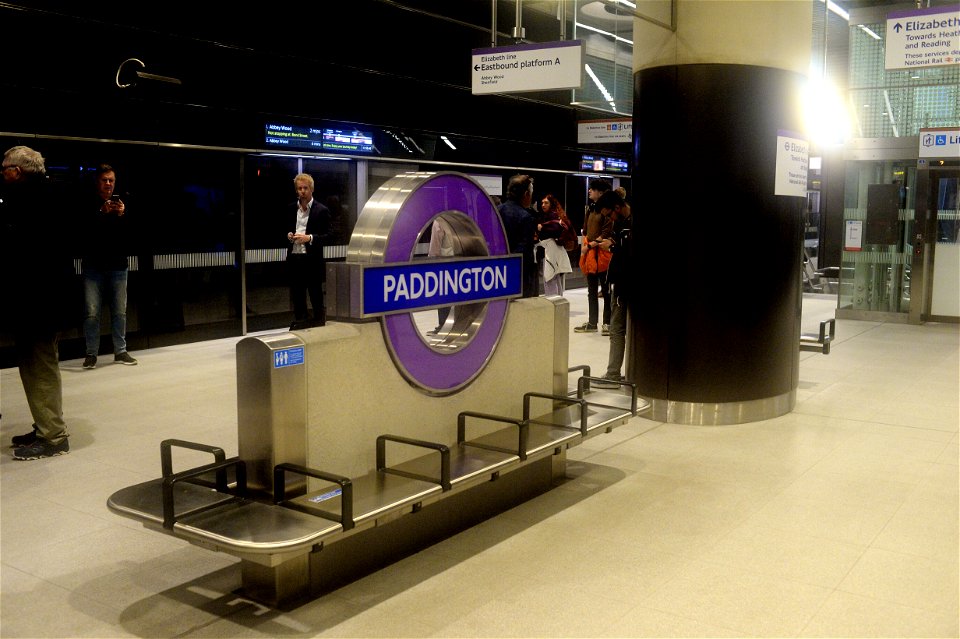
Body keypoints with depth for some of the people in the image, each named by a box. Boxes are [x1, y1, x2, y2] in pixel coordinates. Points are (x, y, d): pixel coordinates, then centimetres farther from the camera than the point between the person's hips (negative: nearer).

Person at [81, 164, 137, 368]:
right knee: (92, 312, -3)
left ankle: (120, 351, 15)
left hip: (117, 265, 2)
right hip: (93, 265, -2)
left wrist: (123, 215, -15)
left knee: (120, 311, 6)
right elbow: (83, 230, -11)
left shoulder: (121, 204, 7)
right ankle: (91, 353, 5)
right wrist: (102, 213, -23)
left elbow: (131, 234, 3)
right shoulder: (87, 204, 1)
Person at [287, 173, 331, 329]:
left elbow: (328, 236, -5)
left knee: (316, 296, 3)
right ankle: (300, 323, 21)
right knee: (297, 296, 10)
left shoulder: (321, 210, -3)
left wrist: (310, 238, -18)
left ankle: (319, 322, 14)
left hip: (312, 259, -4)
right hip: (294, 259, 4)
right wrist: (288, 235, 0)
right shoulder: (291, 209, 11)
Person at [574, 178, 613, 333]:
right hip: (588, 254, 8)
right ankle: (592, 323, 20)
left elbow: (606, 234, -15)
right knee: (592, 291, 13)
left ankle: (607, 323, 6)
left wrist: (590, 245, -13)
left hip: (602, 254, -8)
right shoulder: (589, 208, 14)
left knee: (606, 290, 0)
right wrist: (583, 247, 7)